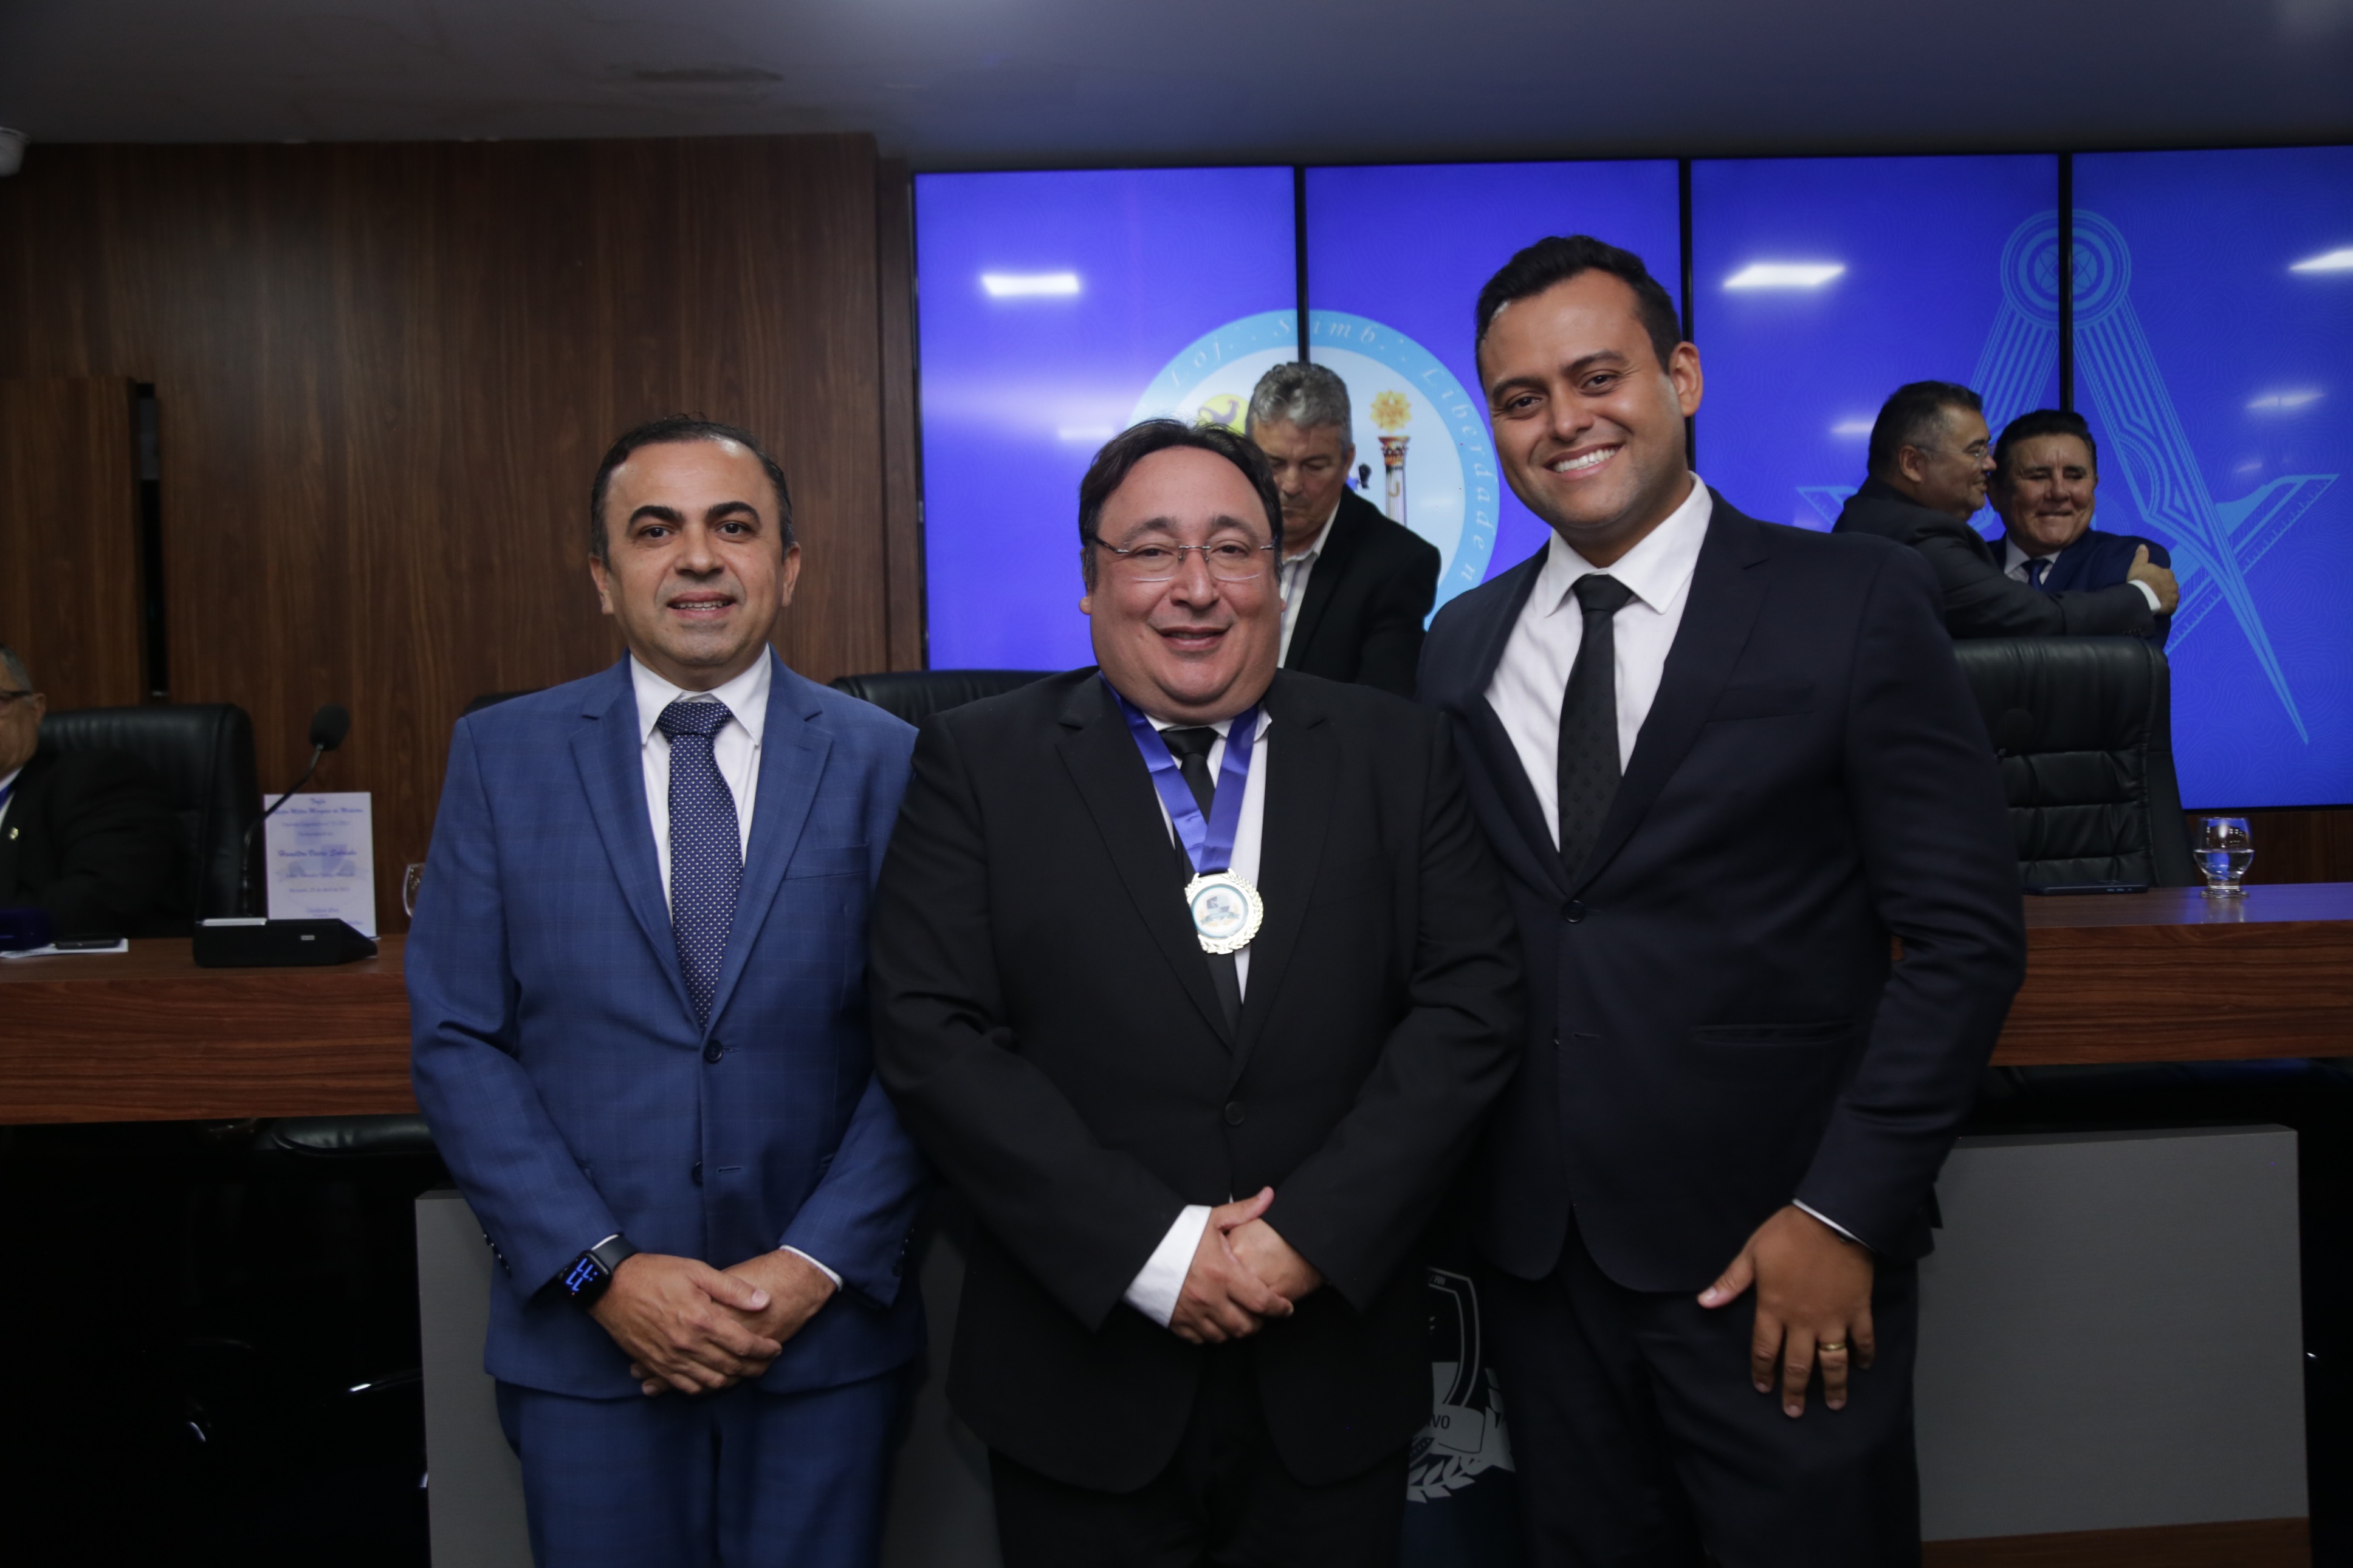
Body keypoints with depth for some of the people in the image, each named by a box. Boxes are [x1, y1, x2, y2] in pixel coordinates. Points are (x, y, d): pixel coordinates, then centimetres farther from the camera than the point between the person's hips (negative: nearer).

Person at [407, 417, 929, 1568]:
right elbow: (457, 1042, -3)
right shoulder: (501, 758, 0)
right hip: (585, 1336, 0)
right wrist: (601, 1270, -10)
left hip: (827, 1321, 0)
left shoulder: (884, 762, -2)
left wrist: (813, 1266, -12)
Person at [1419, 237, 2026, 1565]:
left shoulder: (1857, 602, -6)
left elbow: (1967, 937, -9)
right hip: (1541, 1255, 4)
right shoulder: (1463, 644, 7)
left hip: (1777, 1260, -3)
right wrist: (1467, 1188, 1)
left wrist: (1842, 1216, -13)